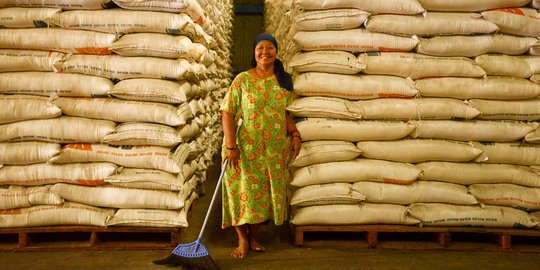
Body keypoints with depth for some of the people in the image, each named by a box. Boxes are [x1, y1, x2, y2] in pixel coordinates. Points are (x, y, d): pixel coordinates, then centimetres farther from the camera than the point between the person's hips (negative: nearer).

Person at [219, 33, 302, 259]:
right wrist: (230, 146, -18)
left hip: (275, 149, 4)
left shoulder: (283, 81, 7)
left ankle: (253, 236, 29)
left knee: (265, 192, 11)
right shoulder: (243, 80, -7)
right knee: (244, 192, 3)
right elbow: (227, 113, -11)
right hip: (246, 147, -4)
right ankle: (242, 240, 20)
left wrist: (295, 134, 2)